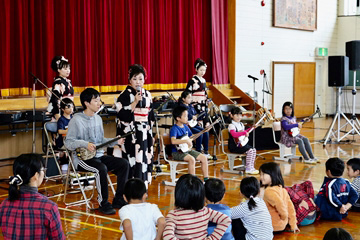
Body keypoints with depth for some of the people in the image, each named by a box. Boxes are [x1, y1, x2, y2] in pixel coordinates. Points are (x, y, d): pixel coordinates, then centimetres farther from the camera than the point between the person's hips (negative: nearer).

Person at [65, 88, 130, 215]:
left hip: (98, 155, 8)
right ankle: (103, 203, -19)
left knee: (124, 163, -10)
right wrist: (85, 144, -27)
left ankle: (118, 200, -1)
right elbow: (68, 143, -12)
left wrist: (115, 141, 6)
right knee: (101, 168, -35)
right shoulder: (76, 120, -10)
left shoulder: (98, 118, 13)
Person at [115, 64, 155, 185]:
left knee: (144, 160, 6)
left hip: (144, 135, 6)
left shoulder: (147, 94, 13)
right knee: (132, 160, -9)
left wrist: (150, 134, 15)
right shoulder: (125, 95, -5)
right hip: (130, 134, -6)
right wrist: (135, 102, -19)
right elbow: (122, 115, -15)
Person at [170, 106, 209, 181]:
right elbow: (173, 141, -32)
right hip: (177, 152, -8)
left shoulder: (185, 127, 9)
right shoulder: (174, 129, -15)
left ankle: (206, 178, 4)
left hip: (187, 150, 8)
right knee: (191, 159, -32)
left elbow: (191, 136, 23)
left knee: (204, 158, -3)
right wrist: (186, 141, -29)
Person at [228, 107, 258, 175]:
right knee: (249, 151, -23)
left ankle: (251, 167, 0)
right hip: (235, 146, -9)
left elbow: (244, 132, 34)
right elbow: (234, 134, -34)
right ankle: (248, 169, -16)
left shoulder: (241, 124, 15)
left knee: (254, 150, -6)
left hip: (242, 143, 9)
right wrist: (244, 132, -37)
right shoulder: (231, 125, -14)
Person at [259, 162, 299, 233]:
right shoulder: (281, 188, 6)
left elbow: (280, 205, -35)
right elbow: (290, 207, 8)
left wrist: (284, 216, -14)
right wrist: (293, 225, 13)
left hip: (274, 227, -9)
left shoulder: (269, 191, -22)